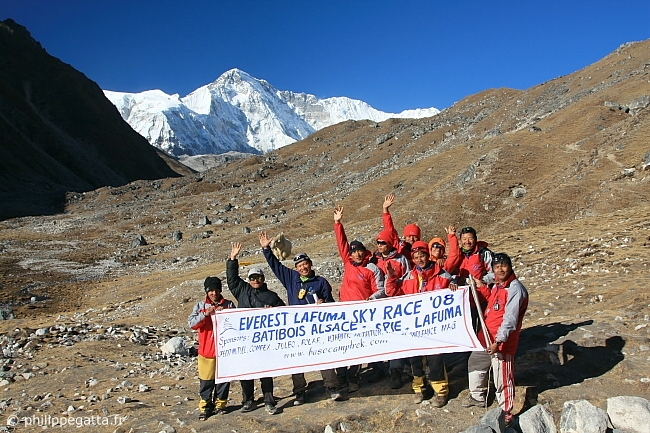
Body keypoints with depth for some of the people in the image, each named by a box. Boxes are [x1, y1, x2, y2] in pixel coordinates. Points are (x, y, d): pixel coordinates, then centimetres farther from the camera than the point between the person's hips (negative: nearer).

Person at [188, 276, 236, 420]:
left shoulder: (229, 305, 4)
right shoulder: (200, 306, 5)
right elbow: (191, 323, -5)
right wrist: (205, 314, -20)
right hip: (206, 350, 0)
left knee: (224, 378, 8)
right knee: (206, 381, 3)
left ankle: (220, 404, 22)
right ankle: (205, 407, 16)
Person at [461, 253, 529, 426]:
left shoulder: (515, 288, -17)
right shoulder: (496, 285, 10)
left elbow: (510, 319, -23)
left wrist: (498, 341, -27)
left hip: (502, 342, -9)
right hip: (485, 338, 10)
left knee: (502, 379, -1)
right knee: (474, 363, 24)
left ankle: (505, 414, 16)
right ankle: (478, 397, 44)